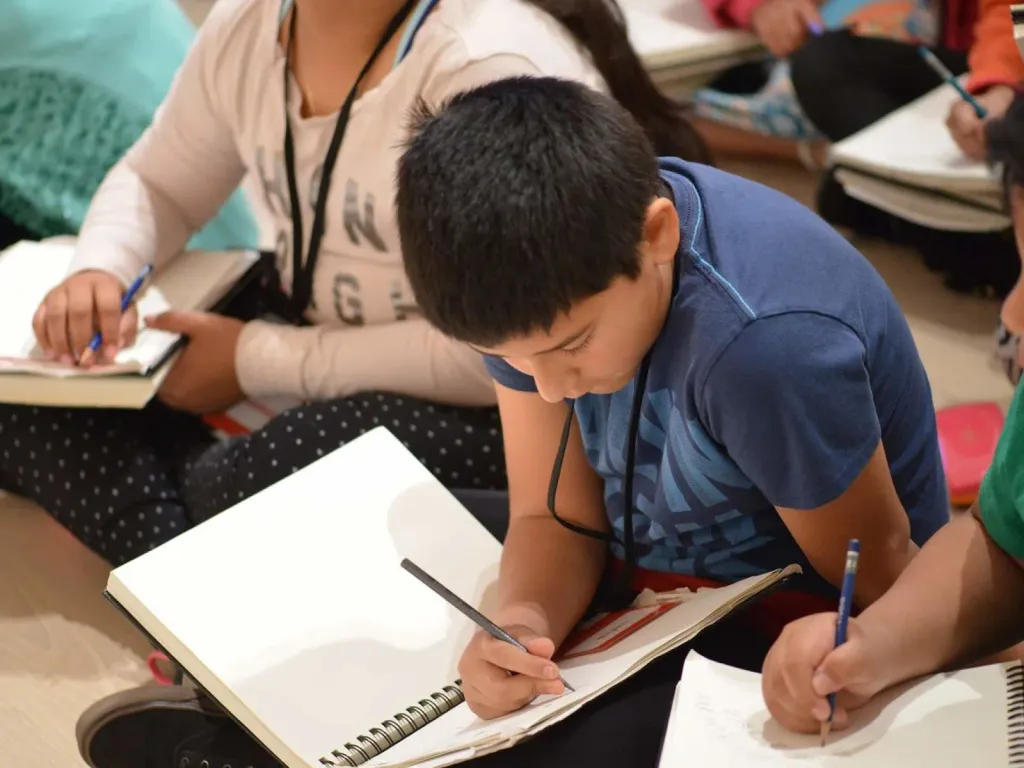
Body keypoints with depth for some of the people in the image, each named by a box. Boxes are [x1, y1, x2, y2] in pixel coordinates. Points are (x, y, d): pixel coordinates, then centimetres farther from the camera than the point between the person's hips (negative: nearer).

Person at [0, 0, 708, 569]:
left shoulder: (491, 63, -27)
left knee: (236, 491, -31)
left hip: (496, 406, -8)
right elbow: (156, 183, 15)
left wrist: (258, 361, -20)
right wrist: (99, 272, -9)